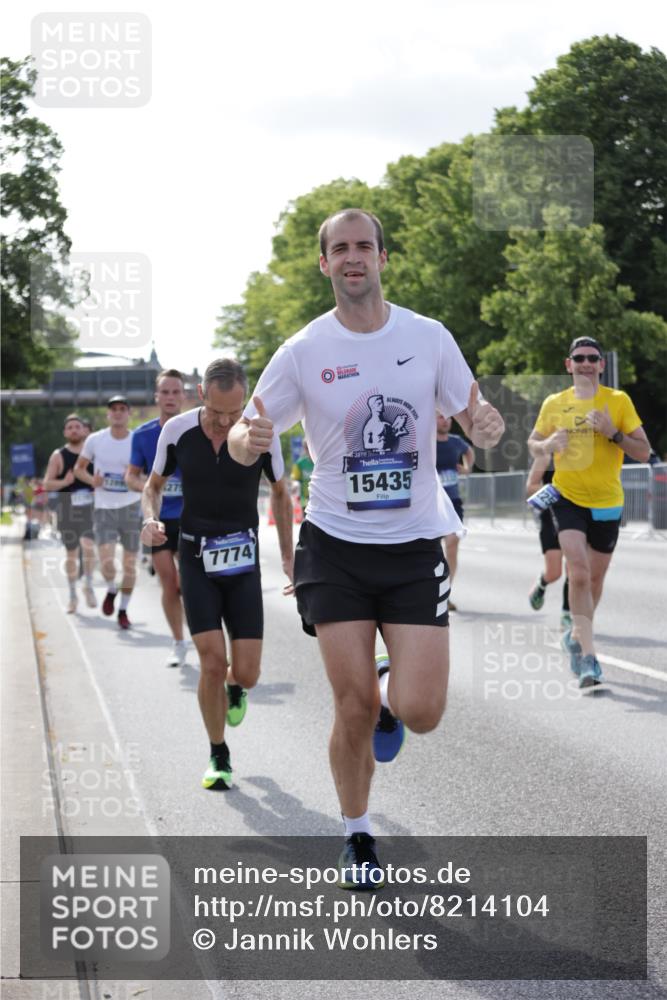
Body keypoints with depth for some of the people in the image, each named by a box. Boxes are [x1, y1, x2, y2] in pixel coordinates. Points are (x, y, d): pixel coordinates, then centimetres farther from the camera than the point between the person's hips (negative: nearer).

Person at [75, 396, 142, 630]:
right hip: (104, 509, 0)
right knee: (107, 561, -15)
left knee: (130, 564, 4)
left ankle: (123, 610, 23)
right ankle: (111, 590, 19)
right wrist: (91, 480, -9)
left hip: (131, 507, 0)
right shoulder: (95, 440, 0)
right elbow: (79, 468, 11)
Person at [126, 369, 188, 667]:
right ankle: (178, 644, 16)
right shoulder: (143, 435, 0)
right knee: (168, 585, 3)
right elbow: (131, 475, 7)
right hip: (158, 519, 2)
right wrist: (145, 486, -14)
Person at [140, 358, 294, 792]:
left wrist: (289, 558, 8)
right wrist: (151, 519, -13)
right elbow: (154, 484, 8)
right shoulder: (177, 431, -10)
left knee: (246, 673, -3)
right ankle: (219, 757, 9)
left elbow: (280, 492, 6)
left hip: (243, 563, 0)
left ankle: (235, 688, 37)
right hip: (197, 560, 0)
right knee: (213, 663, -12)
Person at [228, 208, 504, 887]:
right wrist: (248, 440, -24)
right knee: (354, 711, -3)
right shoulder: (303, 351, -3)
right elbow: (244, 440, 1)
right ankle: (357, 839, 21)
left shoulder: (430, 338, -1)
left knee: (420, 713, -8)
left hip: (414, 547, 1)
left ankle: (392, 692, 30)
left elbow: (475, 422, 7)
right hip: (335, 548, -1)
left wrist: (487, 426, -18)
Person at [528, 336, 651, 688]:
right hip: (568, 498, -1)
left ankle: (576, 636, 40)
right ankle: (588, 656, -18)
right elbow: (533, 444, 14)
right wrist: (548, 445, -10)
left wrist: (612, 433, -22)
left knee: (594, 579, 14)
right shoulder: (554, 404, 1)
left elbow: (644, 452, -6)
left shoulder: (618, 401, -4)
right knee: (579, 573, -19)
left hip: (607, 502, 1)